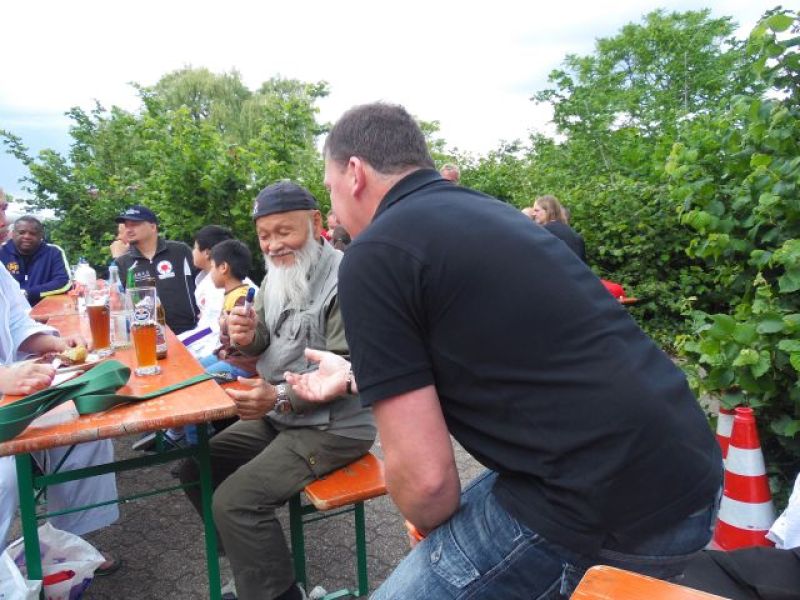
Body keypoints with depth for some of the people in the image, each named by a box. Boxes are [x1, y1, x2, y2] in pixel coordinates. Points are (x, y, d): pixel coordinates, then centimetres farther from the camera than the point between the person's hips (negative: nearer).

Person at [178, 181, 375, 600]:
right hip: (277, 415, 9)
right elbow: (269, 345, 13)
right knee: (196, 468, 9)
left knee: (235, 501, -20)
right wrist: (248, 338, -11)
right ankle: (252, 562, 26)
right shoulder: (276, 276, 6)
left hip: (331, 426, -9)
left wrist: (281, 398, -32)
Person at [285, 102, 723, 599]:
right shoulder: (485, 211, 13)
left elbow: (424, 476, -13)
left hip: (604, 512, -9)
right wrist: (354, 375, 36)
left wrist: (433, 534, 9)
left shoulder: (374, 256, -12)